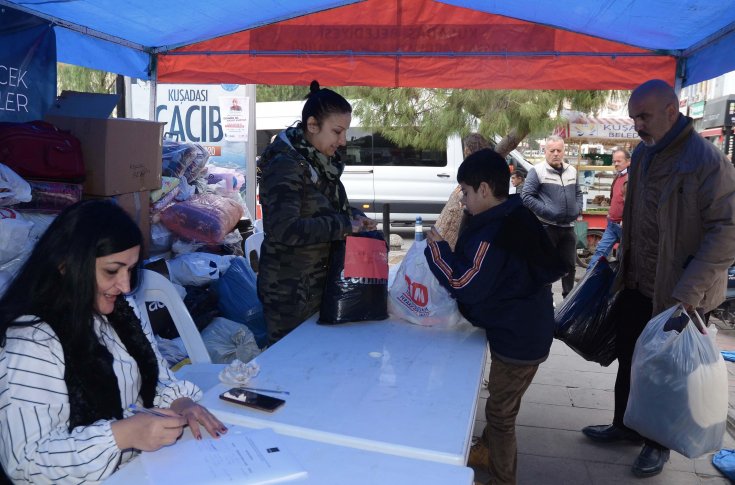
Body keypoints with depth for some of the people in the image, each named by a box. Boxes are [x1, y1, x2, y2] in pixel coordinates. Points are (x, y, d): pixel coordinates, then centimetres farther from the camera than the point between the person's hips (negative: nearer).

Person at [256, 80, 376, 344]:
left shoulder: (323, 161, 8)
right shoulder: (285, 166, -19)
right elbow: (285, 229, -29)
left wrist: (355, 216, 1)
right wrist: (343, 224, -22)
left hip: (320, 281, 8)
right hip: (290, 290, -8)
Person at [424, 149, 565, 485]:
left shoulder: (492, 235, -27)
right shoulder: (518, 217, 4)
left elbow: (465, 285, -24)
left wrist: (437, 247, -15)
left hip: (517, 339, -10)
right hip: (527, 329, 10)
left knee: (500, 411, 8)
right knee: (501, 402, 26)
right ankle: (487, 452, 46)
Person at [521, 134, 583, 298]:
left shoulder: (571, 171, 11)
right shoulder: (537, 171, -9)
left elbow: (578, 193, 24)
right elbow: (526, 196, -12)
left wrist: (578, 209, 6)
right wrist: (546, 212, -17)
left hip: (568, 226, 6)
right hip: (547, 226, -6)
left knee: (569, 264, 14)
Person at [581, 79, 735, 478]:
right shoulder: (642, 154, 5)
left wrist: (687, 292, -27)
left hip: (679, 296, -6)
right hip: (637, 285, 7)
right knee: (628, 360, 19)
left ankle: (658, 442, 33)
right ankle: (624, 424, 39)